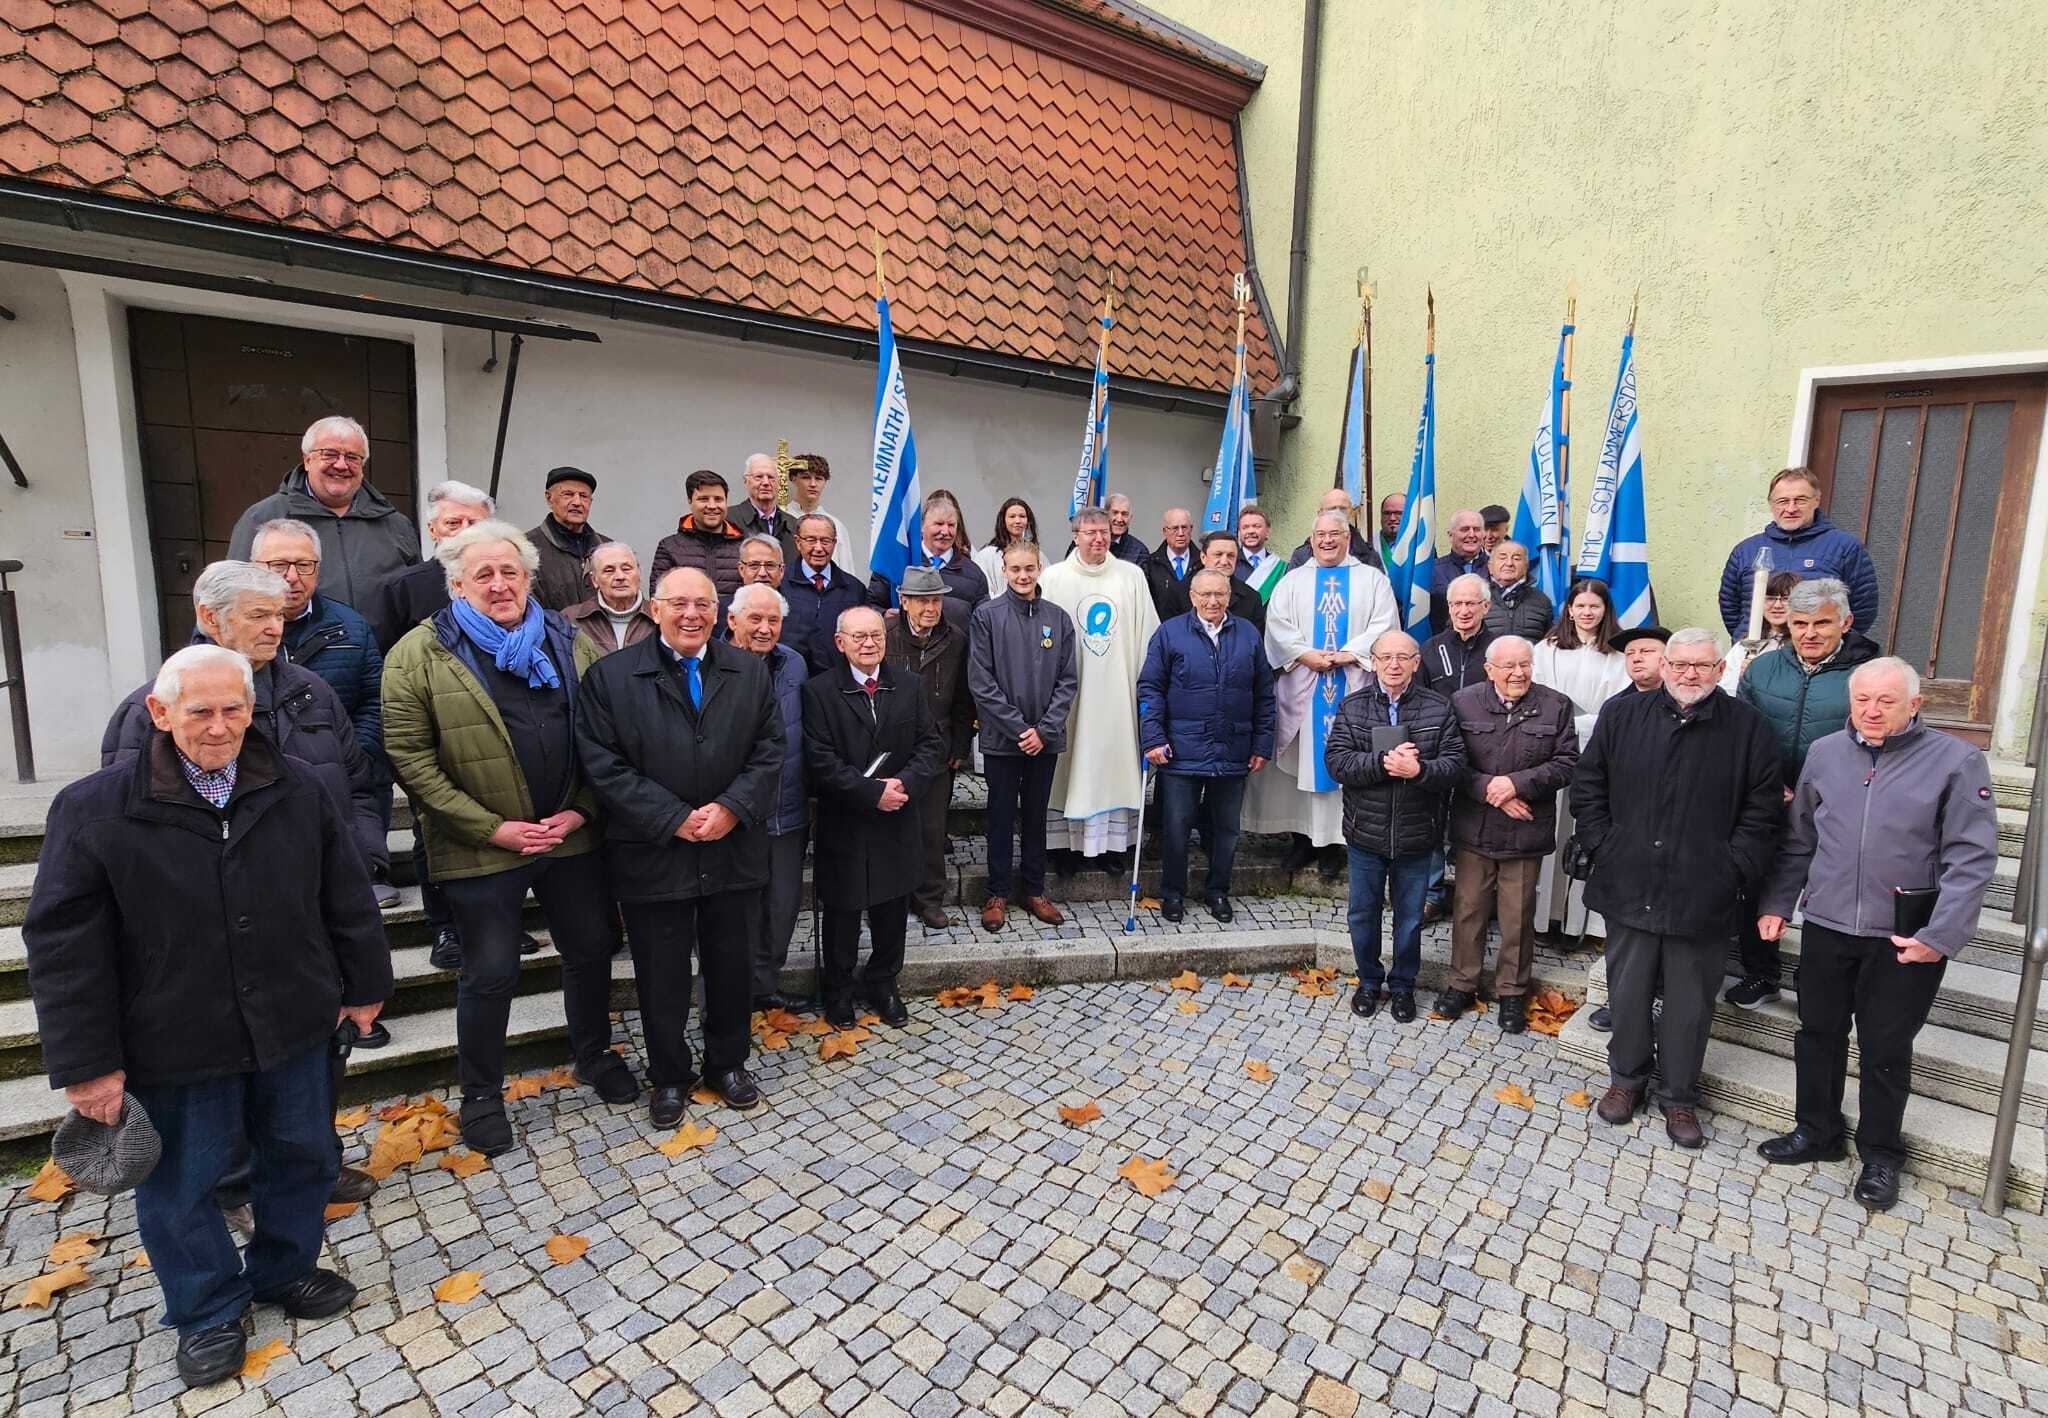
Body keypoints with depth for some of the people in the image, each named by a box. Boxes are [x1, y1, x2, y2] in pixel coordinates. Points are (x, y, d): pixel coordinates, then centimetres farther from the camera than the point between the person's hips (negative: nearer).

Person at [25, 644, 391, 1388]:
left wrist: (363, 986, 7)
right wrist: (87, 1063, -9)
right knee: (181, 1187, 15)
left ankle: (285, 1271, 42)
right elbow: (65, 946, -9)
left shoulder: (297, 789, -5)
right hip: (173, 1047, -2)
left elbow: (346, 898, 3)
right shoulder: (94, 809, -12)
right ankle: (208, 1312, 37)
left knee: (302, 1157, 18)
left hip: (293, 1027, 3)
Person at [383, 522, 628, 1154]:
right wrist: (492, 828, -15)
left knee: (591, 950, 16)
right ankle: (480, 1095, 30)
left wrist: (581, 810, -6)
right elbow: (410, 757, -11)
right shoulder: (419, 654, -7)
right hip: (482, 848, -3)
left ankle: (594, 1055, 40)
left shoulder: (570, 644, 4)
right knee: (490, 975, 7)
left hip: (572, 837, 4)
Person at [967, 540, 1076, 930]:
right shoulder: (987, 616, -6)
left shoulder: (1058, 618, 3)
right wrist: (1019, 728, -13)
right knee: (1002, 817, 8)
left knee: (1036, 815, 14)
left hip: (1045, 739, 3)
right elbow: (981, 682, -10)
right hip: (1001, 738, -2)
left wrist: (1044, 729, -9)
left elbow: (1068, 680, 2)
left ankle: (1034, 890, 26)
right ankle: (998, 893, 20)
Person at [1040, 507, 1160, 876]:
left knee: (1116, 762, 6)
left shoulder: (1131, 576, 5)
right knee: (1070, 765, 4)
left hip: (1117, 691, 2)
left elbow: (1147, 635, 7)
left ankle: (1113, 843, 17)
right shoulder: (1052, 578, 0)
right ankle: (1065, 843, 15)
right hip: (1069, 691, -1)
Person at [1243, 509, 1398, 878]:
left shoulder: (1373, 580, 10)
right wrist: (1306, 654, -12)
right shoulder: (1293, 580, 13)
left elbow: (1384, 625, -1)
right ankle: (1304, 836, 10)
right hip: (1302, 685, 1)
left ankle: (1335, 840, 5)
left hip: (1352, 685, -1)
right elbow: (1277, 623, 1)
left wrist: (1348, 654, -14)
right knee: (1304, 758, 2)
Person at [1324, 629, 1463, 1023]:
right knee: (1363, 913, 14)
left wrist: (1418, 770, -28)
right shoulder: (1353, 707, -2)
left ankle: (1403, 986, 34)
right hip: (1365, 833, 0)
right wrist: (1384, 762, -25)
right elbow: (1337, 761, -12)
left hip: (1416, 837, 0)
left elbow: (1455, 764, -10)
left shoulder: (1439, 708, -2)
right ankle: (1369, 982, 35)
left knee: (1410, 918, 14)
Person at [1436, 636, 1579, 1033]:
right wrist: (1489, 790, -17)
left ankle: (1512, 992, 27)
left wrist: (1517, 784, -17)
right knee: (1468, 909, 11)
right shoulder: (1463, 703, -2)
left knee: (1518, 917, 10)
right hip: (1474, 829, 0)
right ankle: (1462, 984, 27)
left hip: (1525, 832, 0)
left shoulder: (1555, 706, 0)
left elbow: (1566, 763, -5)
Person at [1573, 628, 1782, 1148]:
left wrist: (1734, 867, -7)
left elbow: (1762, 808, 1)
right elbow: (1587, 785, 6)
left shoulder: (1747, 727, 0)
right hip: (1630, 886, 1)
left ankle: (1679, 1096, 28)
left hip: (1704, 894, -1)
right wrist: (1602, 846, -1)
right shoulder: (1622, 714, 2)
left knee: (1690, 1002, 10)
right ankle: (1627, 1077, 33)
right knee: (1627, 992, 13)